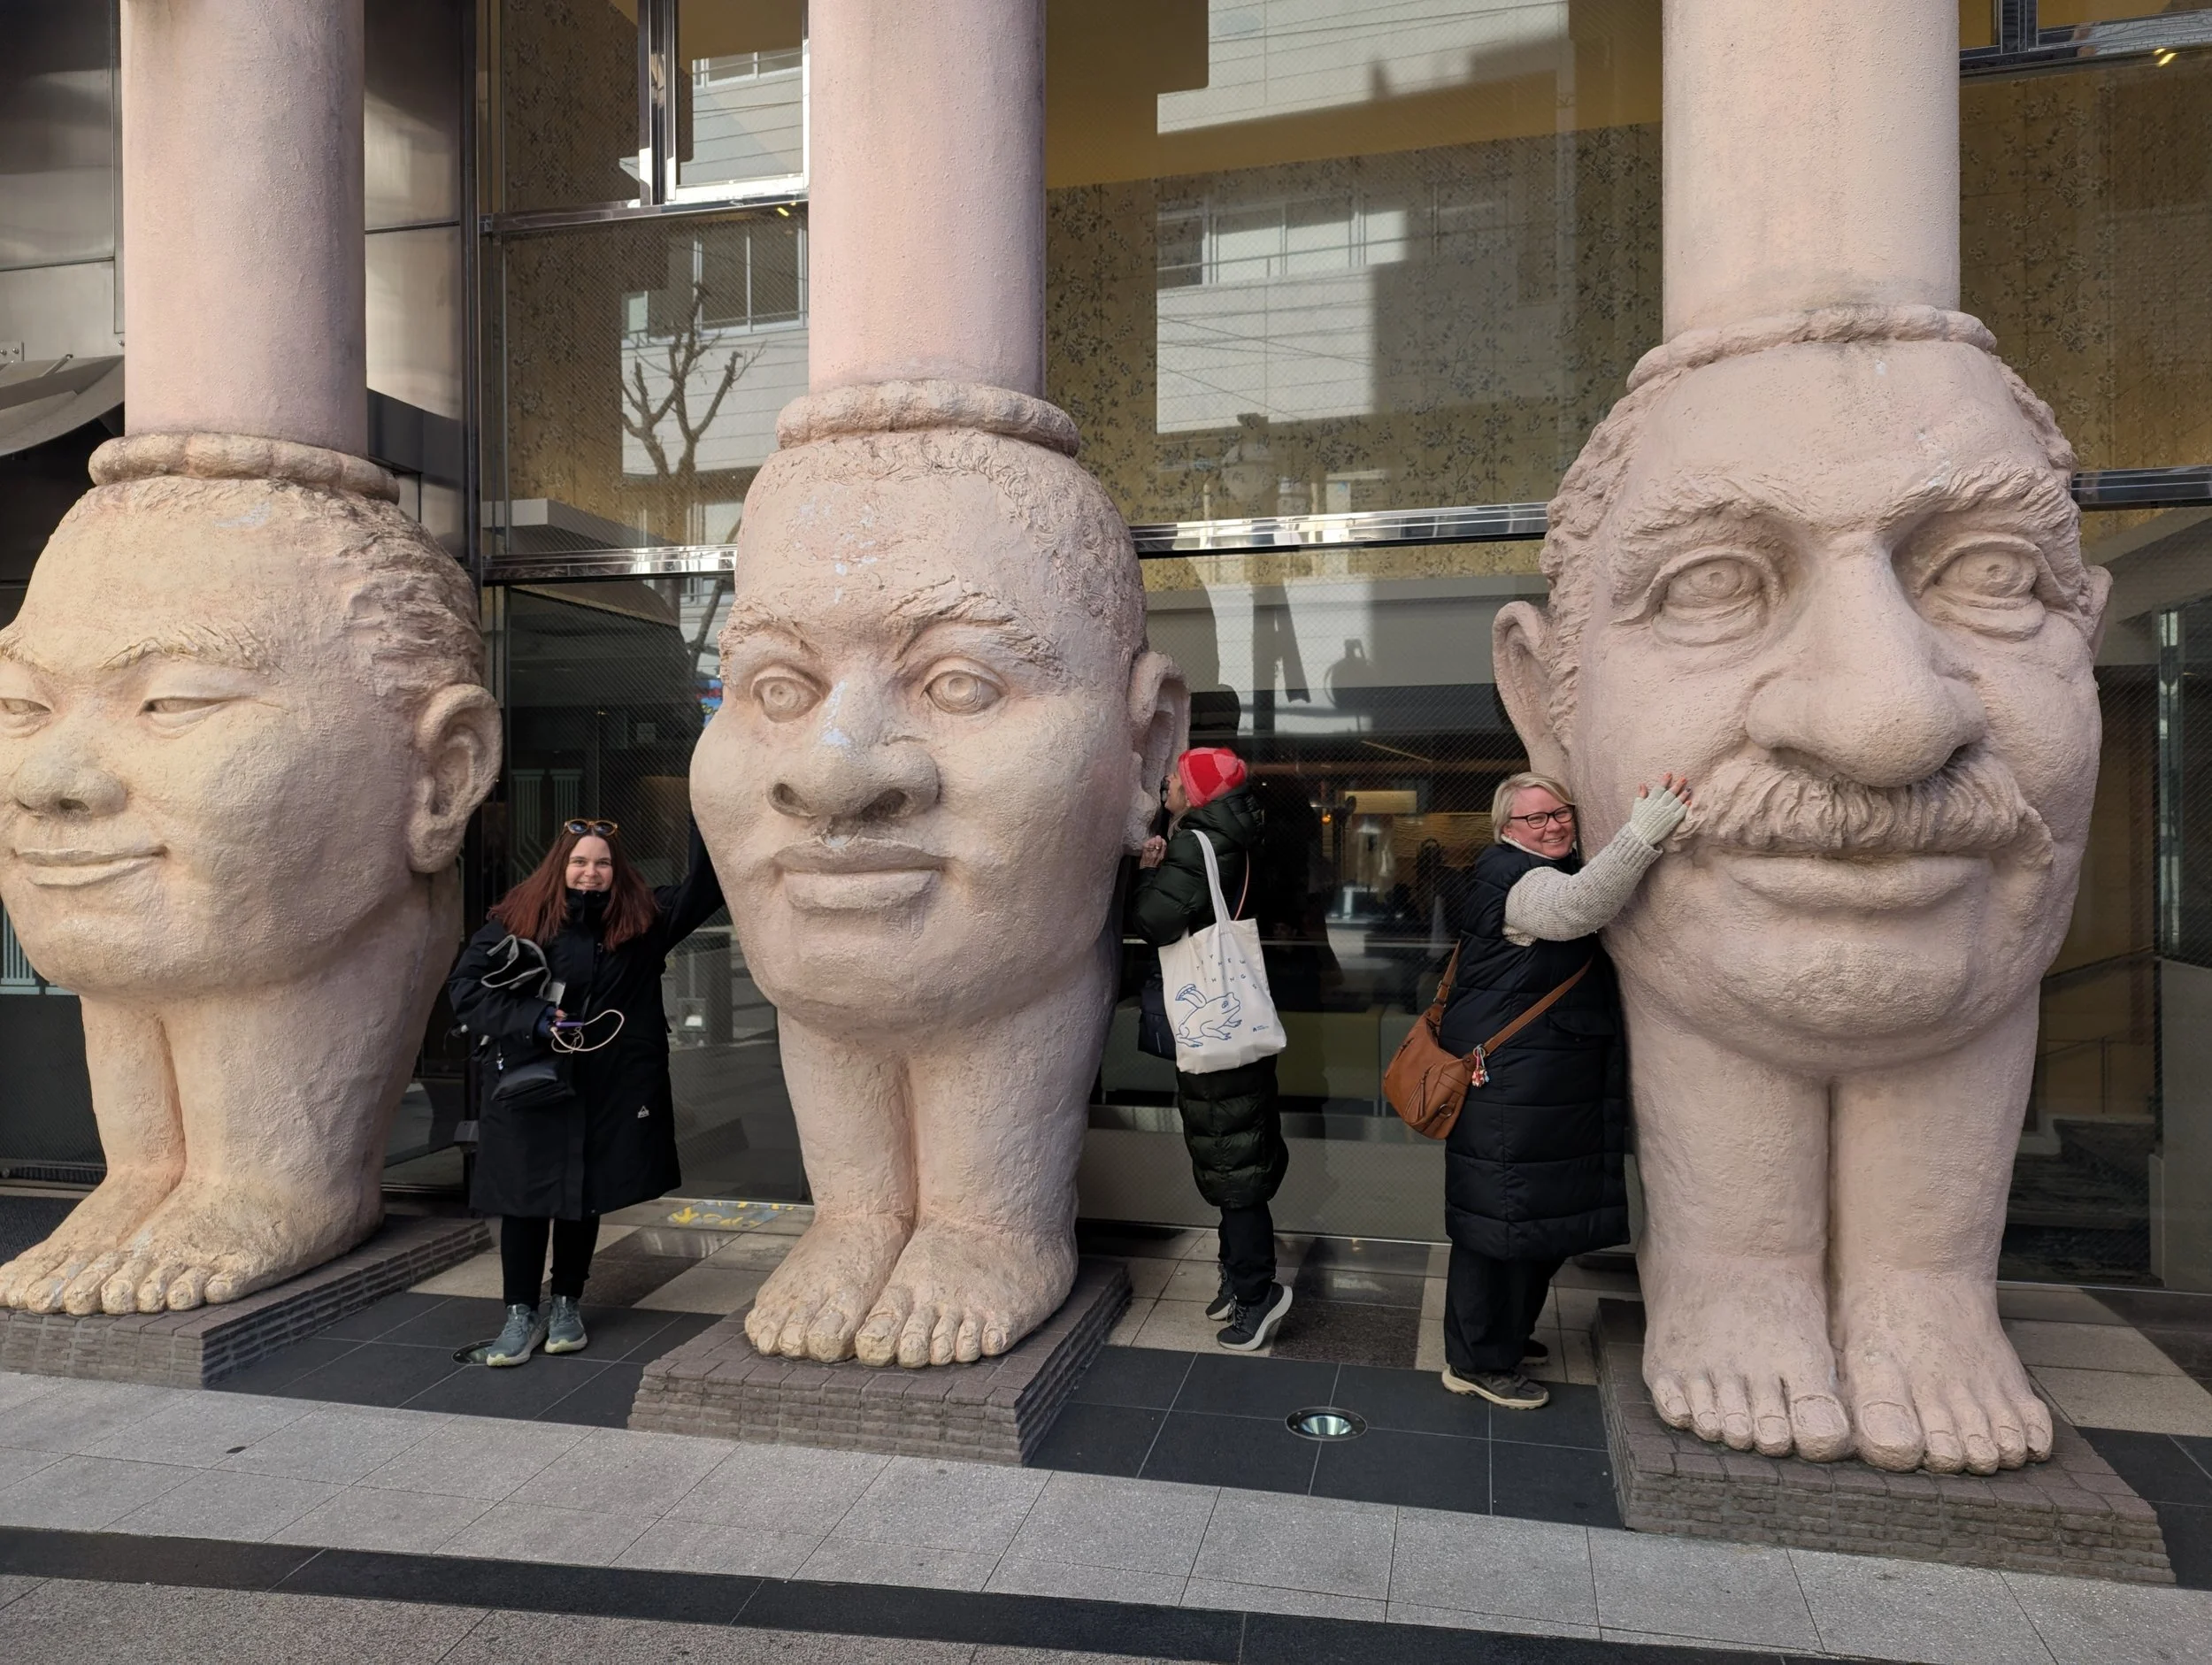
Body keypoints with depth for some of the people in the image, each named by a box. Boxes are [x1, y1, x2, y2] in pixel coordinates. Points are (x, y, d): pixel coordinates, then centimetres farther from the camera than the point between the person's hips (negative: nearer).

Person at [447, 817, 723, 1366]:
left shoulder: (642, 920, 1)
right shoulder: (518, 919, -3)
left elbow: (702, 888, 0)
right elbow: (466, 985, -3)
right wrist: (534, 1021, -15)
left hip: (607, 1091, 2)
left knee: (584, 1196, 11)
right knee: (524, 1196, 3)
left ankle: (568, 1306, 28)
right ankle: (521, 1315, 17)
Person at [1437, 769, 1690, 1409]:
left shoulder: (1554, 872, 19)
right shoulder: (1517, 881, -16)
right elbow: (1578, 906, -35)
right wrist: (1645, 831, -41)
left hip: (1550, 1085, 11)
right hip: (1510, 1085, -11)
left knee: (1541, 1215, 19)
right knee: (1503, 1214, -3)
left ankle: (1504, 1333, 35)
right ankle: (1477, 1361, 9)